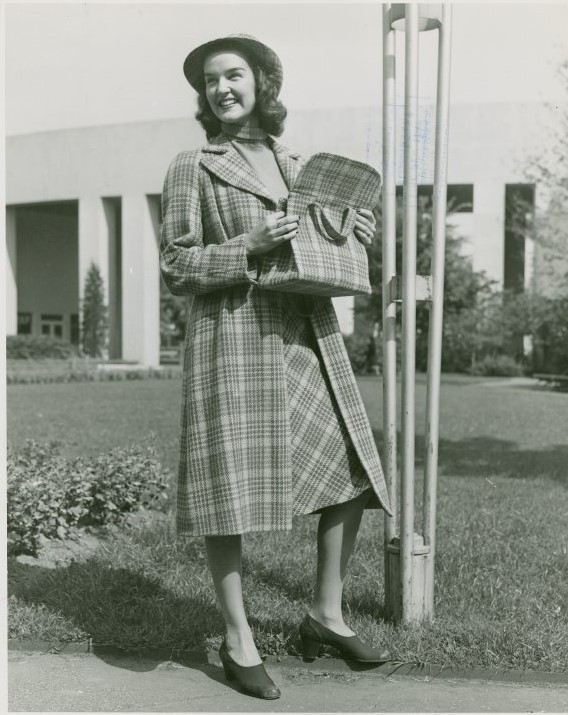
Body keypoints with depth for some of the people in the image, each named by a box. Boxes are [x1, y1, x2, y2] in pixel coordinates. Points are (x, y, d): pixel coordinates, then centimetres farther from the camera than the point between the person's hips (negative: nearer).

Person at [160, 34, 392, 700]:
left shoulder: (294, 164, 16)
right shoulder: (192, 168, 1)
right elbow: (174, 268, -3)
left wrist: (359, 229, 1)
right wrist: (249, 248, -17)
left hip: (308, 335, 6)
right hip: (232, 336, -5)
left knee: (350, 473, 5)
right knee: (229, 489, -3)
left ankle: (325, 613, 23)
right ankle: (237, 639, 14)